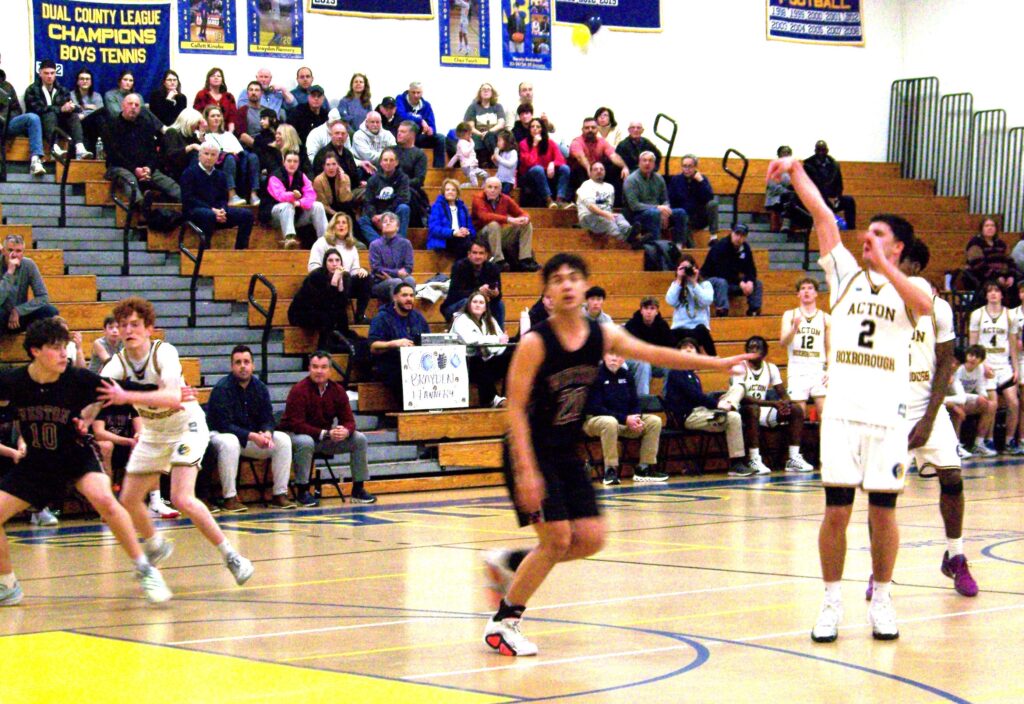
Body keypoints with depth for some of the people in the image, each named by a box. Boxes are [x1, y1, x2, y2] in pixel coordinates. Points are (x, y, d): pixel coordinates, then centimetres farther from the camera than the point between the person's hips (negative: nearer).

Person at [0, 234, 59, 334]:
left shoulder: (29, 265, -7)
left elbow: (43, 298, -9)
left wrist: (17, 310, -18)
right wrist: (9, 272, -31)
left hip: (21, 315, 4)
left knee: (51, 311, -21)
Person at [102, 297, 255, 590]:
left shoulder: (164, 352, -25)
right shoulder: (119, 362, -11)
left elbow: (173, 396, -41)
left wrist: (127, 396, -52)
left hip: (186, 426, -6)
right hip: (153, 432, 6)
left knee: (182, 499, -22)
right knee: (129, 501, 6)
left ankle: (231, 556, -10)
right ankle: (155, 546, 35)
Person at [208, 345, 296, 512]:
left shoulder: (260, 387, 2)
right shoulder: (222, 389, -17)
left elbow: (267, 419, 2)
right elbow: (223, 424, -22)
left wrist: (266, 433, -23)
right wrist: (252, 436, -31)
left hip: (254, 436, 6)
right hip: (222, 434, -6)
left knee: (283, 440, -13)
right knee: (229, 443, -40)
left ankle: (280, 494, -10)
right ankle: (230, 498, -34)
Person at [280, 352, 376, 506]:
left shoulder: (337, 390, -2)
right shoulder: (298, 391, -19)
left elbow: (349, 420, 0)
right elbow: (296, 424, -24)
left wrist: (345, 431, -27)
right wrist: (326, 434, -31)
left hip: (326, 437, 6)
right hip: (297, 435, -6)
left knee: (359, 439, -9)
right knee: (305, 442, -40)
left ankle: (358, 490, 1)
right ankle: (302, 491, -25)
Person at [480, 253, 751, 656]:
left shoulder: (602, 336, -1)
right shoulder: (535, 343, -18)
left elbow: (654, 354, 4)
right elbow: (515, 408, -19)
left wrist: (719, 363, -2)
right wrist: (526, 471, -24)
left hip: (567, 454, 7)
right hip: (531, 453, -7)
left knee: (591, 539, 1)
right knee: (557, 539, -12)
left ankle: (510, 564, 21)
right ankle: (503, 622, 2)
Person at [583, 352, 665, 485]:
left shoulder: (627, 375, 7)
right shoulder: (596, 375, -14)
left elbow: (635, 403, 13)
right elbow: (594, 408, -19)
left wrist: (636, 419, -13)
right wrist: (625, 419, -24)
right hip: (595, 420, -7)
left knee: (654, 421, -7)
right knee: (610, 422, -41)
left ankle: (644, 468, -4)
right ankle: (610, 470, -33)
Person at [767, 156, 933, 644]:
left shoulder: (911, 287, 6)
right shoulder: (846, 274, 12)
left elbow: (923, 305, -18)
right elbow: (822, 215, 6)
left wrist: (884, 266, -24)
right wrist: (796, 171, -1)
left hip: (888, 414, -1)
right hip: (842, 410, 1)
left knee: (883, 511, 3)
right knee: (836, 510, -2)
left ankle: (881, 600, 16)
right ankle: (831, 603, 7)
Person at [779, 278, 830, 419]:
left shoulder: (826, 318, 11)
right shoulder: (790, 315, 9)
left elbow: (830, 349, 10)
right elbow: (783, 342, -3)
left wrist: (829, 370, -4)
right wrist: (795, 328, -20)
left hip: (819, 369, 0)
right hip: (797, 370, 0)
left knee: (825, 411, -12)